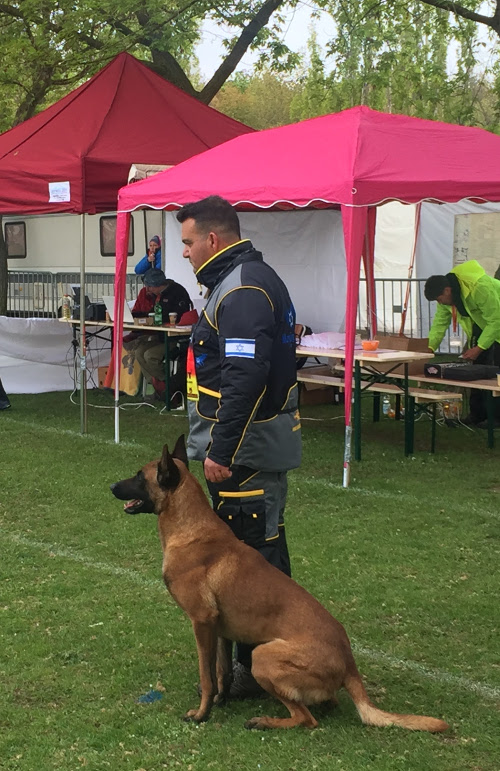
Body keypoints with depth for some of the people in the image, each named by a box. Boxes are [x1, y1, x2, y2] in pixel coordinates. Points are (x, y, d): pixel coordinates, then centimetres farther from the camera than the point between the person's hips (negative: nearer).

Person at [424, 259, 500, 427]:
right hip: (481, 325, 8)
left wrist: (479, 348, -32)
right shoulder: (446, 295, -10)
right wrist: (429, 347, -19)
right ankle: (477, 414, 10)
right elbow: (440, 322, -6)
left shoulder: (481, 288, -37)